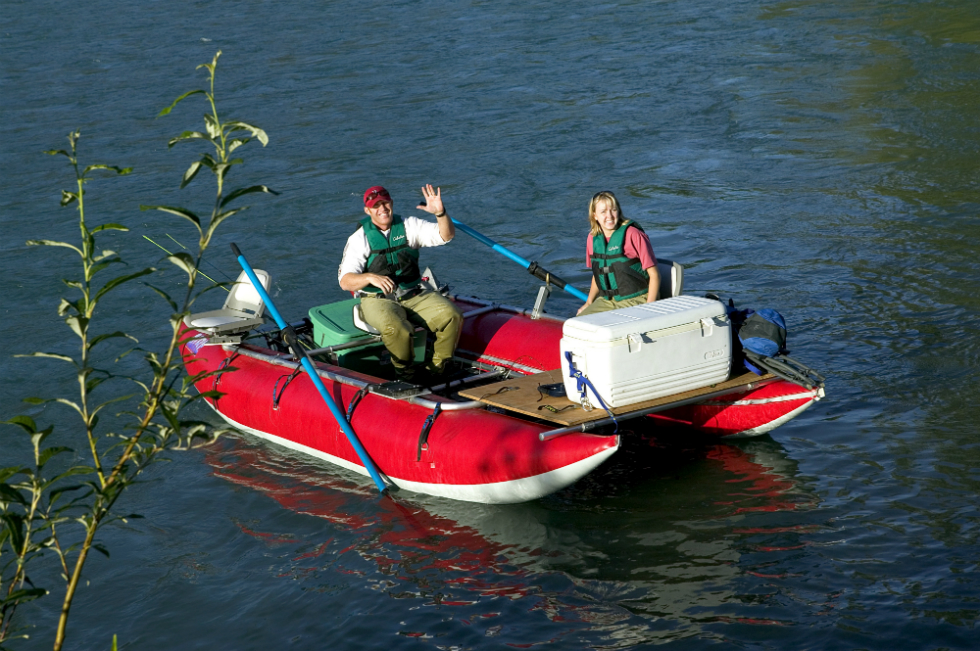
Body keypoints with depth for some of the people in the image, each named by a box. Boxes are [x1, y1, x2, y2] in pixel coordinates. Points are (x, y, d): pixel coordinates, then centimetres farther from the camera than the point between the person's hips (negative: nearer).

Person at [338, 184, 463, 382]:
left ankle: (436, 368, -2)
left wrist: (440, 213, -25)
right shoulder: (359, 239, -3)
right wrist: (370, 278, -33)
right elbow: (345, 281, -12)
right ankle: (406, 373, -10)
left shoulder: (409, 226, 5)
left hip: (415, 295, 3)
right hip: (378, 299, -3)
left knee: (452, 317, -21)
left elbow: (446, 235, -4)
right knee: (395, 329, -37)